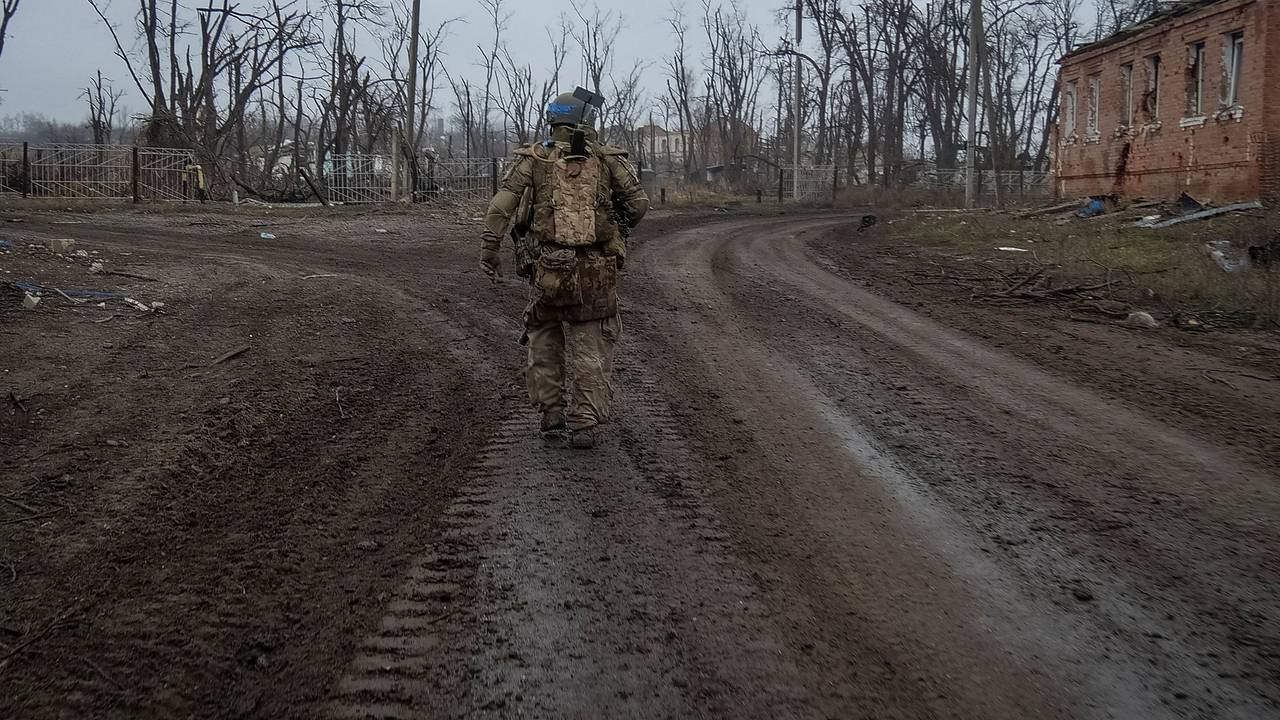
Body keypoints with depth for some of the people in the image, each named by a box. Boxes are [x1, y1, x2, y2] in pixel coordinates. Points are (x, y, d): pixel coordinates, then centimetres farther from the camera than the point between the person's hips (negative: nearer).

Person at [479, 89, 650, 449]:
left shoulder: (533, 159, 4)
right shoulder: (607, 159, 4)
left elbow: (502, 203, -7)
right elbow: (638, 202, 1)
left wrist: (489, 249, -4)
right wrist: (617, 231, 19)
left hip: (546, 267, 1)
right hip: (596, 269, 0)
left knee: (544, 333, 22)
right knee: (590, 346, 9)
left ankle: (551, 409, 19)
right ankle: (586, 423, 5)